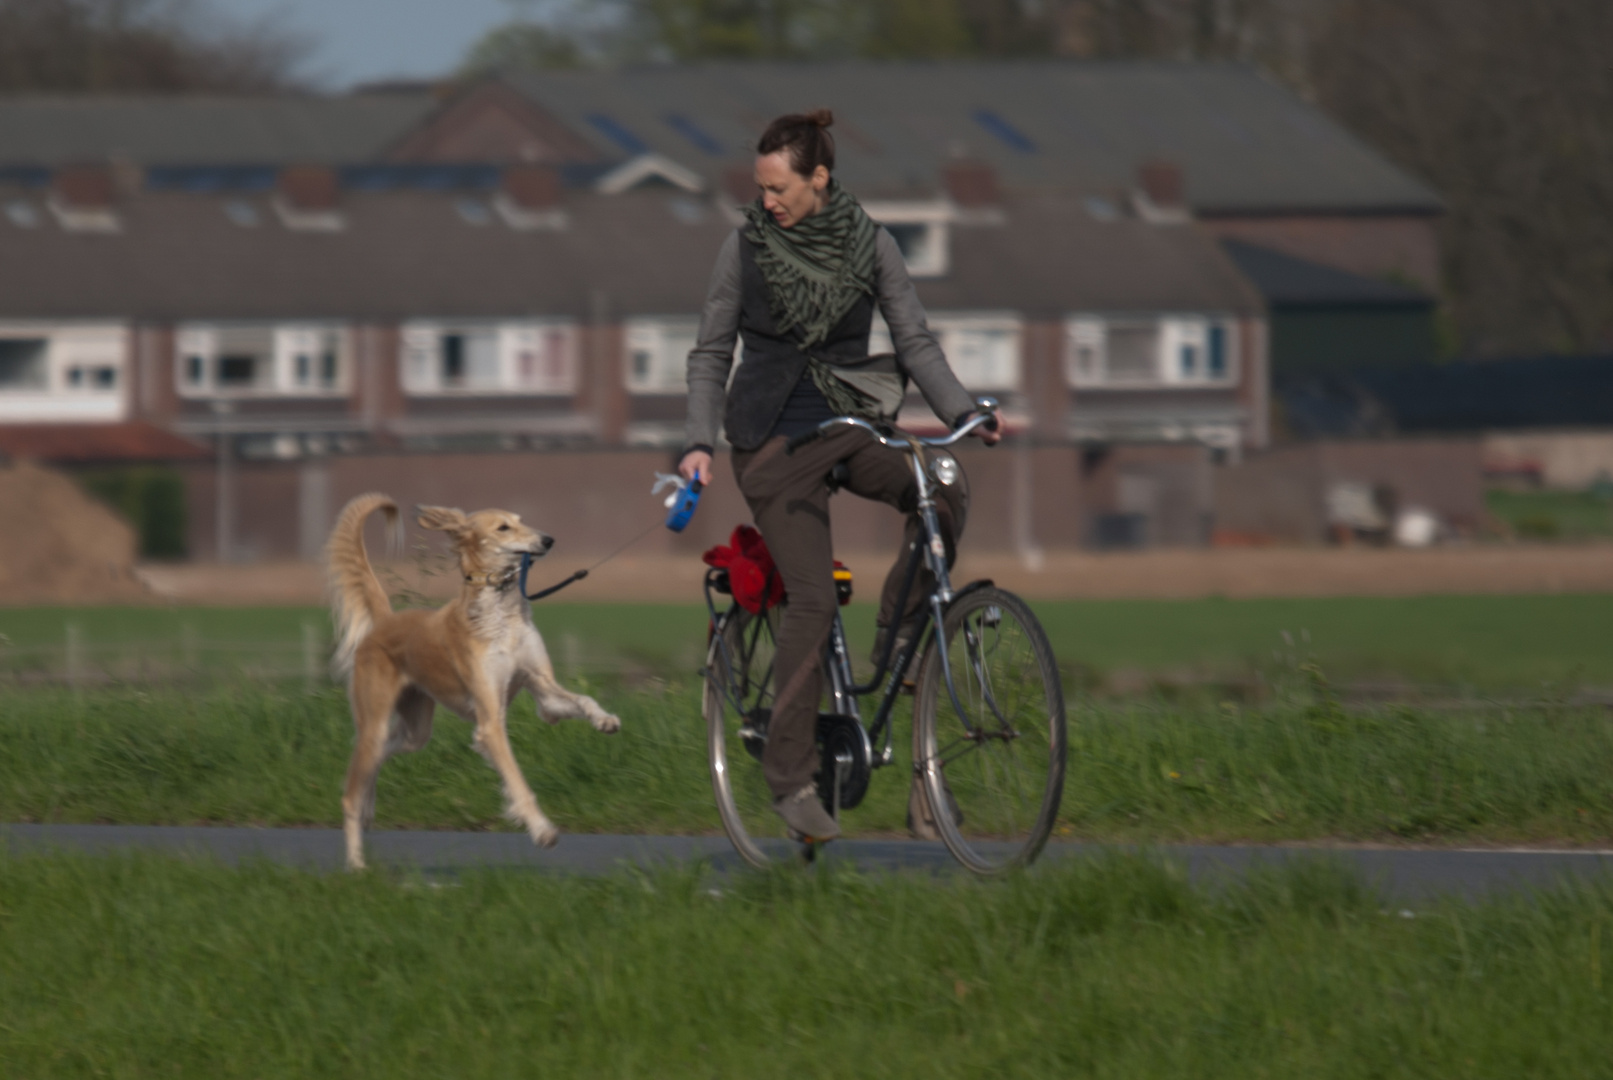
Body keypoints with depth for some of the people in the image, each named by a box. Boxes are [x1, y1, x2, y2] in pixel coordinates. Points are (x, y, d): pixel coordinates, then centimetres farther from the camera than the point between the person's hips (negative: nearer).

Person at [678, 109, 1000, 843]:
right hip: (772, 433, -3)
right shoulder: (745, 247, -2)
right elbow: (710, 354, 3)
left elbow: (914, 340, 1)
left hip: (848, 424, 3)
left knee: (945, 492, -27)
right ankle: (790, 777, -12)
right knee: (812, 597, -16)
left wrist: (964, 413, -12)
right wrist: (699, 443, -9)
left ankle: (899, 634, -7)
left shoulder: (869, 244, 1)